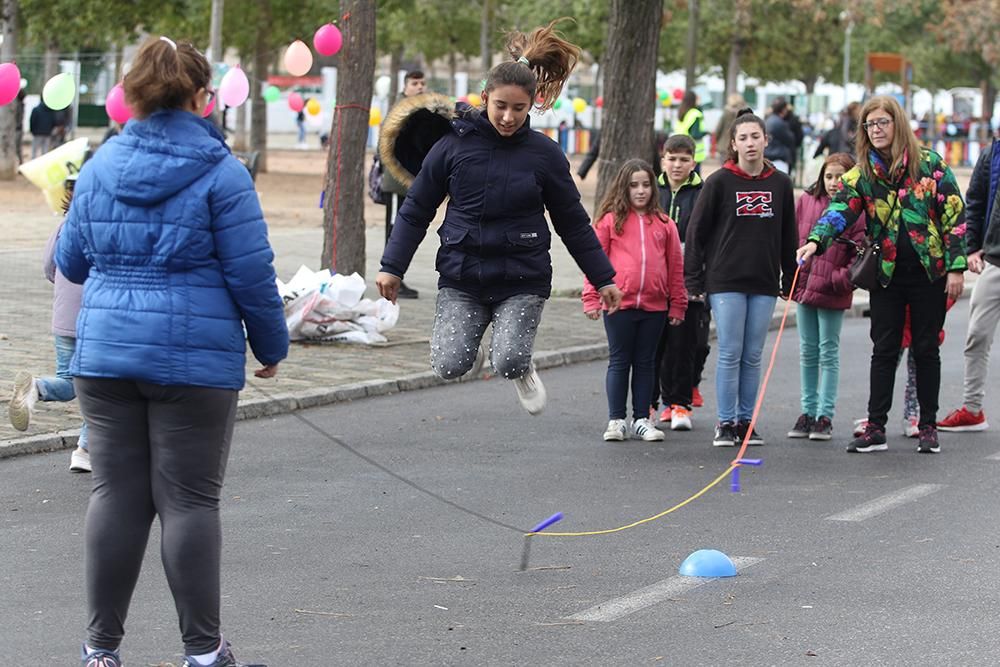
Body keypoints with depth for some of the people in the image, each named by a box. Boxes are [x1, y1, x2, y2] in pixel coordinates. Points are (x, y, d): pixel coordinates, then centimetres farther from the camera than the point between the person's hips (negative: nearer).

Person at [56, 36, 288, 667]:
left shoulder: (100, 166, 7)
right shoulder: (221, 172, -7)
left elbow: (70, 260, 17)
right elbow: (252, 273, -8)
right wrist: (271, 345, 5)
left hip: (106, 351, 4)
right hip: (195, 359, -4)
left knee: (117, 493, 8)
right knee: (189, 500, 1)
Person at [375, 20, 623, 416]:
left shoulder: (544, 154, -1)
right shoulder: (455, 145, -1)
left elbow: (573, 223, 9)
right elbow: (416, 210, 7)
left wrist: (603, 278, 10)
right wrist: (392, 266, 3)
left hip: (522, 281, -1)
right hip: (461, 279, 1)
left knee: (509, 363, -21)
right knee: (450, 367, -15)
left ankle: (522, 369, 17)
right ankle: (469, 347, 22)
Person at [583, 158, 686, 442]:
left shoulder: (664, 224, 7)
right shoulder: (610, 220, 0)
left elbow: (676, 267, 10)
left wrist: (677, 305, 8)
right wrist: (592, 298, -5)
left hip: (654, 306, 2)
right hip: (618, 302, -2)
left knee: (645, 363, 10)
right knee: (619, 362, 5)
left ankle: (642, 419, 16)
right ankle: (616, 420, 10)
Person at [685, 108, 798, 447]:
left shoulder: (780, 184, 6)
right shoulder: (719, 182, -3)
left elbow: (789, 236, 14)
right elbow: (696, 231, -1)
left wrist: (790, 280, 12)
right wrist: (693, 279, -4)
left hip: (764, 284, 3)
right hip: (725, 282, -3)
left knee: (753, 356, 6)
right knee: (730, 353, -4)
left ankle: (746, 421, 13)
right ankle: (726, 423, 2)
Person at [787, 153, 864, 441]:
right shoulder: (806, 201, 3)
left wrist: (841, 279, -16)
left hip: (832, 292, -4)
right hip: (803, 285, 4)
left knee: (828, 351, 2)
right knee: (808, 351, 12)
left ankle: (825, 415, 6)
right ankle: (808, 411, 20)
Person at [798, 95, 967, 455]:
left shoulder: (931, 164, -2)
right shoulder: (861, 174, 3)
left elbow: (954, 215, -2)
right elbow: (840, 209, -11)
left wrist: (956, 266, -7)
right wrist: (815, 241, -30)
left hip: (929, 273, -2)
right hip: (887, 274, 2)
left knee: (926, 349, 5)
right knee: (884, 350, 3)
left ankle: (928, 427, 13)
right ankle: (875, 428, 5)